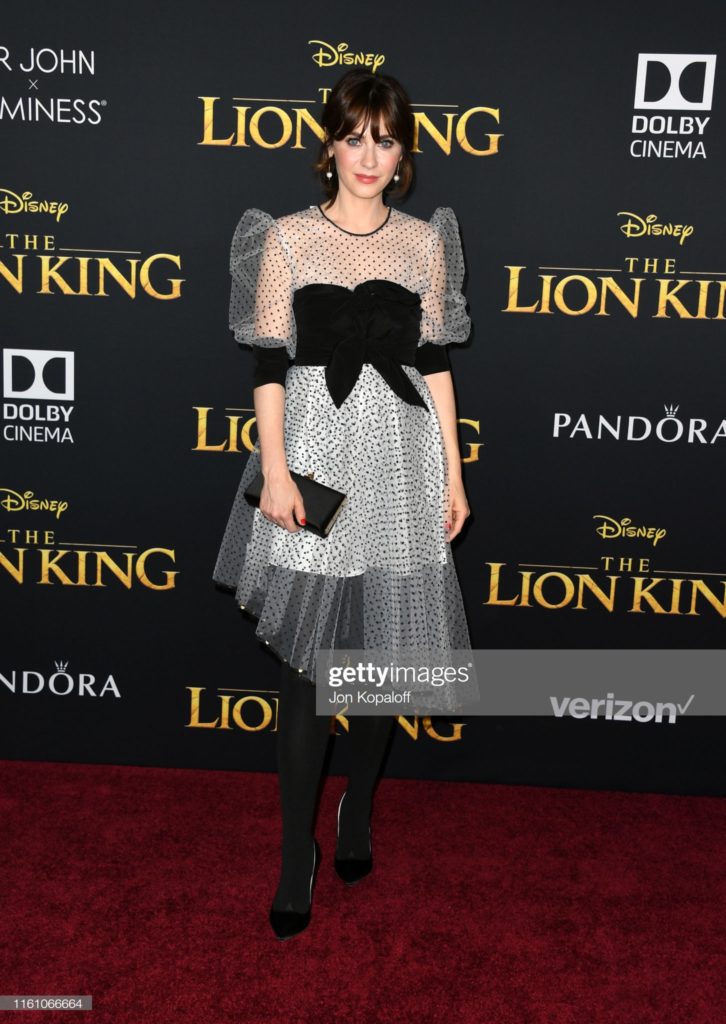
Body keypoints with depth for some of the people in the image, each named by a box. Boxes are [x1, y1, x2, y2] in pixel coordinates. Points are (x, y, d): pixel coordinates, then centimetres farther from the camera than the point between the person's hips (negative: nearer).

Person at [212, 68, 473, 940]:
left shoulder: (424, 241, 8)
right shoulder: (288, 237, 2)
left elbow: (434, 361, 9)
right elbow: (268, 361, -1)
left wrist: (453, 471, 5)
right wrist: (274, 470, -10)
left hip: (400, 456, 2)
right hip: (315, 451, -2)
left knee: (383, 649, 9)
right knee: (305, 664, -1)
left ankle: (357, 809, 33)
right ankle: (297, 855, 13)